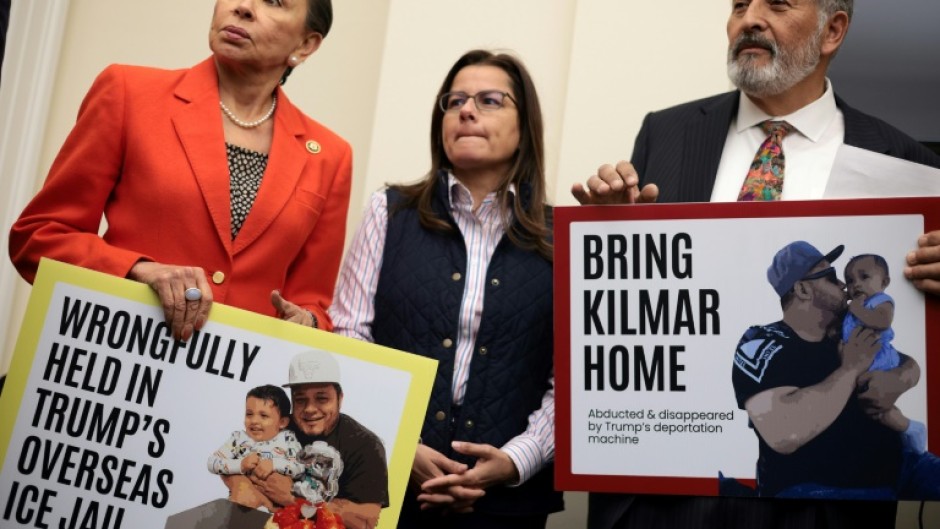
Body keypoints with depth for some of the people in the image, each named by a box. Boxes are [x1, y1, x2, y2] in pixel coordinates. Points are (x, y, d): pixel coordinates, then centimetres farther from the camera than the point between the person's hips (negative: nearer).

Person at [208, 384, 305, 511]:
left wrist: (274, 465, -24)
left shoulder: (287, 439, 1)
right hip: (242, 499, 1)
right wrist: (240, 465, -19)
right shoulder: (239, 438, 4)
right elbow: (212, 463, -4)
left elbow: (302, 468, -11)